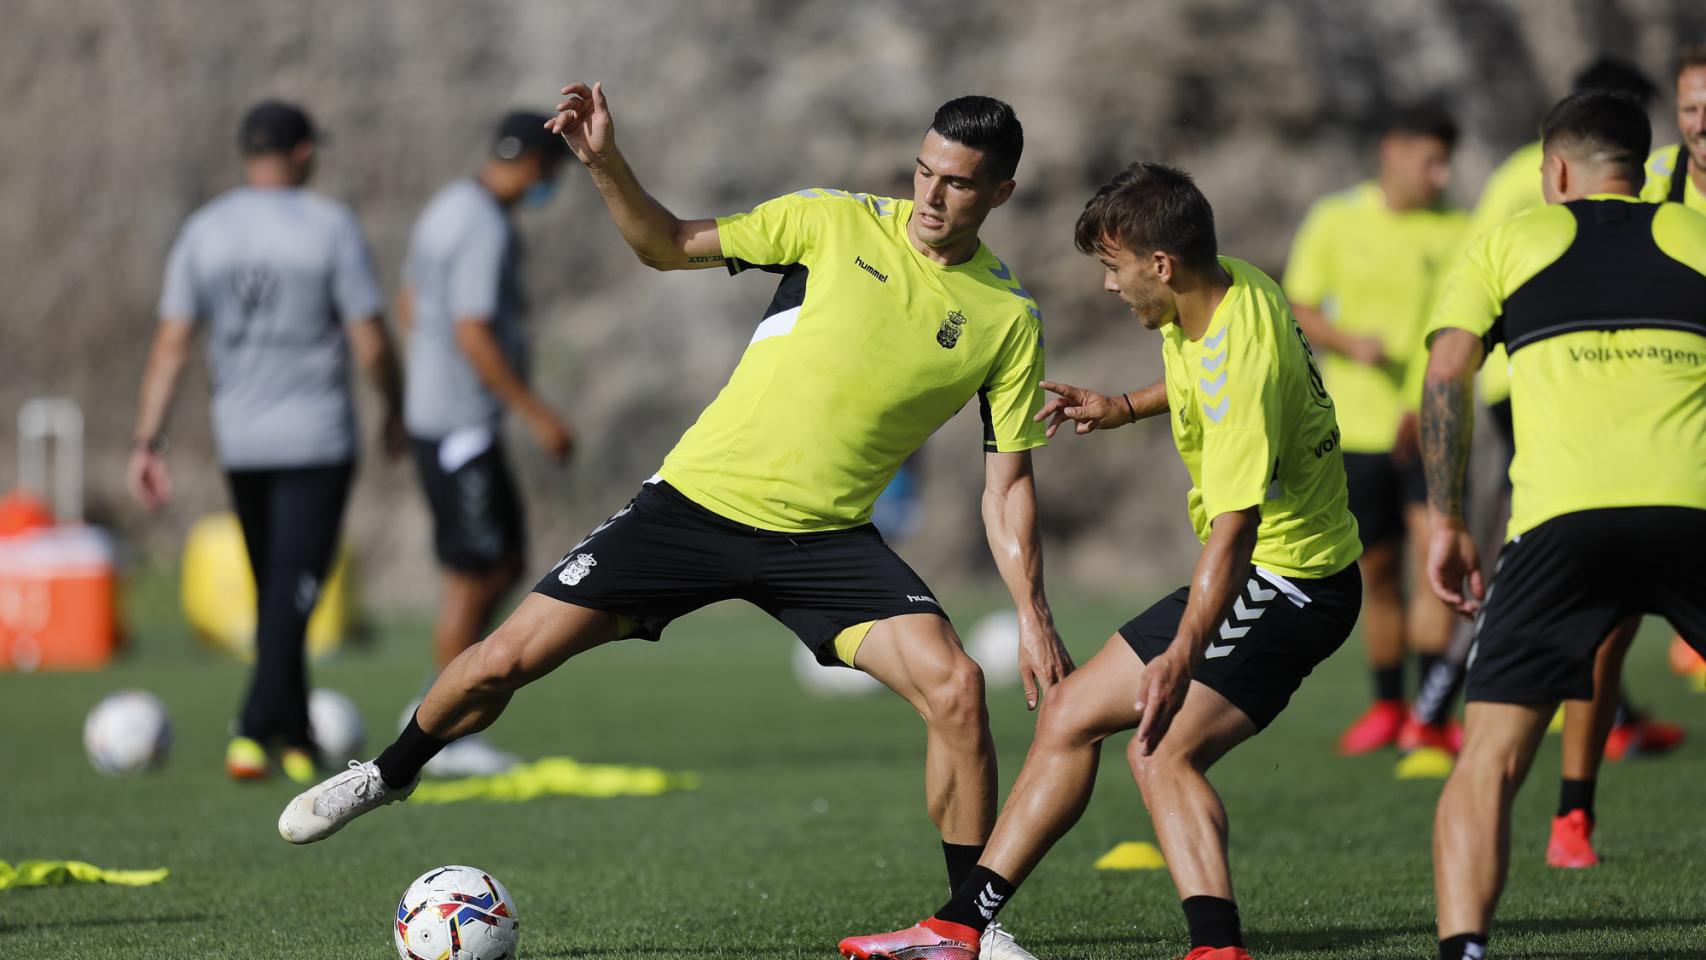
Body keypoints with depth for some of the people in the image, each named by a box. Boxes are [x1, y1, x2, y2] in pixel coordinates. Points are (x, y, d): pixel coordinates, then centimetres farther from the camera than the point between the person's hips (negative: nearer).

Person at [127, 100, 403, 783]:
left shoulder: (204, 231, 2)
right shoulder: (329, 226, -8)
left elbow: (171, 343, -3)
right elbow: (370, 343, -8)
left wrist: (148, 442, -2)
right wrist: (395, 412, 9)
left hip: (239, 440, 4)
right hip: (316, 440, -4)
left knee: (275, 591, 15)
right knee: (293, 592, -6)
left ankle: (296, 737, 20)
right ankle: (256, 729, -19)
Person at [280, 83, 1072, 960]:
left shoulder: (1009, 319, -2)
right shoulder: (837, 225, -4)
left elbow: (1007, 484, 3)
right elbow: (670, 245, 3)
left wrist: (1032, 614, -6)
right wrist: (606, 164, -13)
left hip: (827, 538, 0)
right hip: (697, 497, 0)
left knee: (956, 688, -22)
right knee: (506, 659, -3)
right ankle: (389, 775, 28)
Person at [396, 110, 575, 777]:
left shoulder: (448, 208, 14)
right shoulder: (485, 229, -18)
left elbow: (409, 306, 23)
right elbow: (472, 336, -24)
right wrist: (537, 414, -19)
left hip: (435, 415, 10)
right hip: (461, 425, -10)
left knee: (507, 564, 14)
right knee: (471, 577, -3)